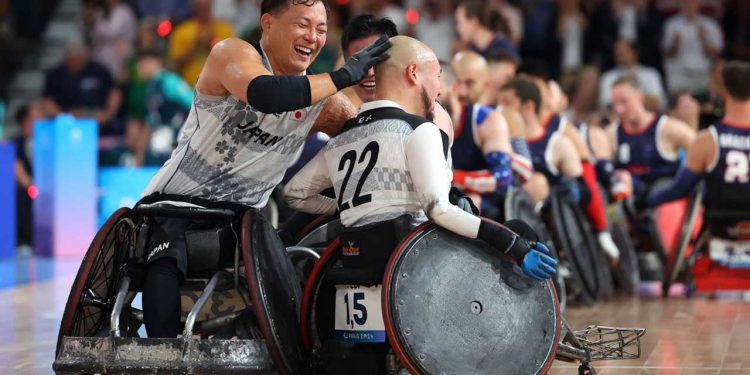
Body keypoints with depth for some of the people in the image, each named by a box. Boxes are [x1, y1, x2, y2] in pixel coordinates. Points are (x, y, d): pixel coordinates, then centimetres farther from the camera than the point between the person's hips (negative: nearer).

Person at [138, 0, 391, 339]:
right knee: (165, 263, -34)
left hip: (240, 216, 6)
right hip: (176, 202, -6)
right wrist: (344, 76, -26)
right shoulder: (233, 54, -12)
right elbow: (266, 95, -33)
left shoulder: (321, 101, 6)